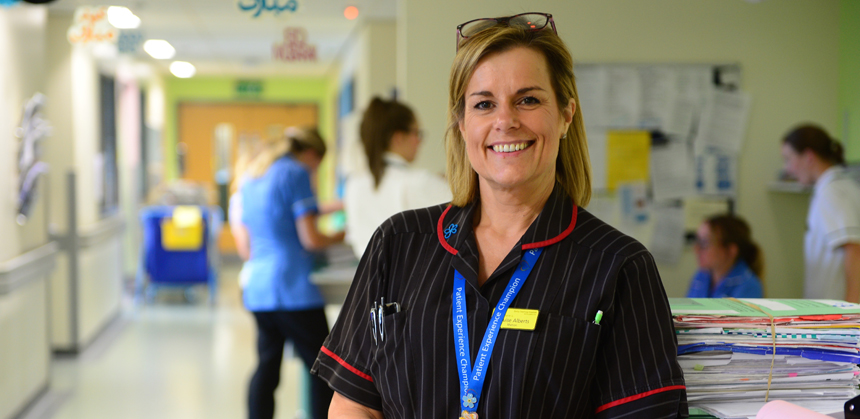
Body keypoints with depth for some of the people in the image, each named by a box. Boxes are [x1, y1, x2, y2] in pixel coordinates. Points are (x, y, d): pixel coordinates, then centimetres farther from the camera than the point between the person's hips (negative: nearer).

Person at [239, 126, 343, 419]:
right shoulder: (296, 173, -7)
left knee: (266, 367, 9)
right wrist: (341, 236, 6)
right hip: (293, 290, -8)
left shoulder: (252, 178, 18)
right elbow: (310, 239, -12)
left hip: (257, 288, 8)